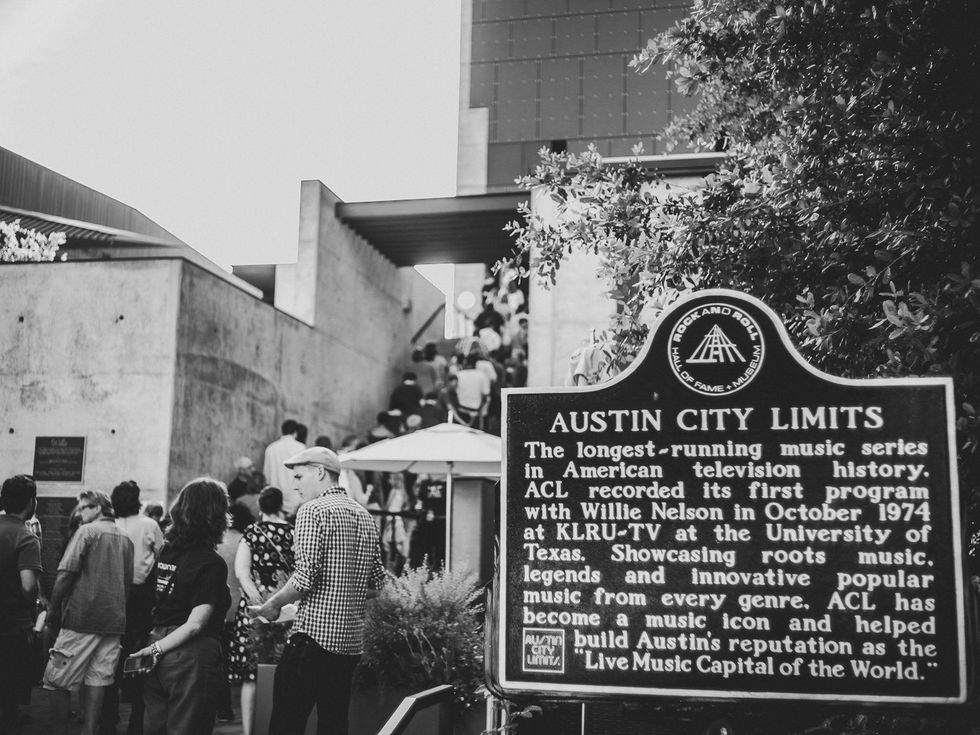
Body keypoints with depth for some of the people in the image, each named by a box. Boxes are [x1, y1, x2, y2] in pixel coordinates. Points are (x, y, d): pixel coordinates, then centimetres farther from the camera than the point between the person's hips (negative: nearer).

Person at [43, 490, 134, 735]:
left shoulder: (87, 531, -5)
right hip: (115, 620, 6)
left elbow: (65, 576, -12)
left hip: (82, 617, -6)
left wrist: (51, 616, -7)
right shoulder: (126, 538, 13)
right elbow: (129, 583, 16)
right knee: (97, 680, 8)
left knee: (56, 680, 4)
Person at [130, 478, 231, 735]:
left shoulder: (165, 552, 4)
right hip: (191, 658, -6)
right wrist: (157, 649, -9)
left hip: (160, 656, 7)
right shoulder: (212, 564, -14)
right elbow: (195, 624, -18)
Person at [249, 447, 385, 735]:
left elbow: (306, 578, -17)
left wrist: (271, 605, -4)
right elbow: (377, 579, 16)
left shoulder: (313, 510, -9)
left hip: (314, 633, -8)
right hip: (352, 639, 8)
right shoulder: (365, 516, 14)